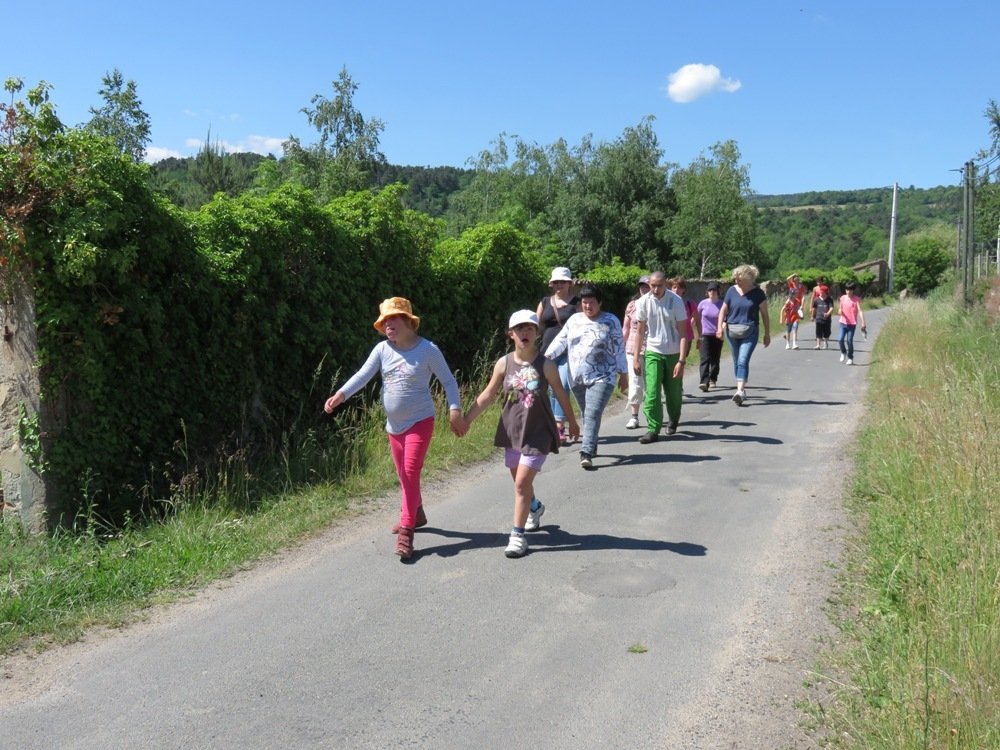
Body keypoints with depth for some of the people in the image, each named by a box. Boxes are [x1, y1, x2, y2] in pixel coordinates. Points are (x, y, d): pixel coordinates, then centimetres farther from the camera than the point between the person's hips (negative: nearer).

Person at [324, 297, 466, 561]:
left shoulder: (428, 350, -12)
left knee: (410, 472, -13)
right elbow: (363, 376, -7)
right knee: (403, 475, 16)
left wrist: (454, 410, -16)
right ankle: (416, 515, 37)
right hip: (394, 424, 6)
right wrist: (340, 395, -23)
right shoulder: (382, 349, -1)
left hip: (420, 421, -5)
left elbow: (448, 381, -6)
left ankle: (406, 532, -10)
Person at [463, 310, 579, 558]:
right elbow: (488, 395, 3)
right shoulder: (504, 364, -4)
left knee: (522, 482, -10)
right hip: (512, 431, 4)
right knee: (520, 481, 18)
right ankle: (535, 508, 50)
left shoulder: (545, 365, -11)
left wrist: (572, 422, 13)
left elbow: (561, 394, 2)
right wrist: (466, 420, 2)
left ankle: (518, 535, 1)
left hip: (538, 433, -4)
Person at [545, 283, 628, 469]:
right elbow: (561, 340, 7)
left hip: (601, 378, -4)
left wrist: (624, 374, 2)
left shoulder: (611, 321, 2)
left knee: (593, 414, -15)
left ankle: (586, 453, -19)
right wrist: (547, 356, -9)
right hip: (577, 378, 4)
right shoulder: (574, 320, 11)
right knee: (586, 414, 13)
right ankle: (591, 446, 27)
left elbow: (619, 349, 2)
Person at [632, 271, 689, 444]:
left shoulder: (676, 301, -11)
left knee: (674, 392, 10)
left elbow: (683, 333, -11)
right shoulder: (643, 302, -5)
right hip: (653, 353, 1)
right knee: (651, 392, -9)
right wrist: (636, 358, 1)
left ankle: (673, 421, 37)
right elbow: (640, 332, 4)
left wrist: (682, 360, -17)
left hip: (673, 353, -1)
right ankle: (653, 430, -4)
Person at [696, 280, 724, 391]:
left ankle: (712, 380, 28)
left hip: (717, 336, 1)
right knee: (705, 359, -12)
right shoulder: (703, 304, 2)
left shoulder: (722, 304, 0)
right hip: (705, 335, -1)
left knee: (715, 359, 10)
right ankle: (704, 382, -21)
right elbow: (698, 319, 12)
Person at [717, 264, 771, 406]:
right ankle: (742, 389, 26)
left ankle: (740, 391, -22)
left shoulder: (758, 293, -4)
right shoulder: (732, 291, 3)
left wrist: (767, 334, 4)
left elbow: (764, 314, 2)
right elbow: (723, 310, 8)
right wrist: (720, 327, -7)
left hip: (750, 332, -4)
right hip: (732, 331, 4)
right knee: (737, 361, 13)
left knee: (743, 361, -16)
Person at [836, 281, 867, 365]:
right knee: (841, 339, -7)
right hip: (843, 322, 3)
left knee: (849, 341, -3)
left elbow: (860, 311, -14)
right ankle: (843, 353, 21)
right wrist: (840, 311, -13)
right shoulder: (842, 298, 4)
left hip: (852, 323, -3)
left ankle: (850, 358, 11)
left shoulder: (857, 299, -7)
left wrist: (863, 323, -22)